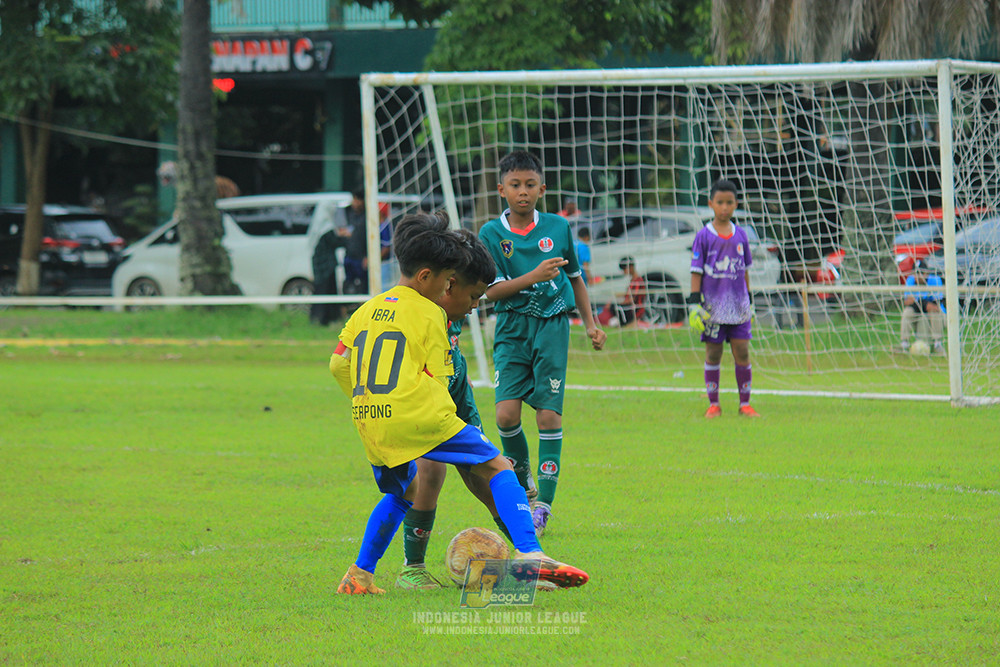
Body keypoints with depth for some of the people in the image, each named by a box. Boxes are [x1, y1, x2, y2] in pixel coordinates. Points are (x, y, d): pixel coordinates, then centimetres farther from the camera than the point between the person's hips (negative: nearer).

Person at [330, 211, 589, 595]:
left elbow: (339, 364, 17)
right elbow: (436, 379, 0)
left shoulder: (368, 309, 17)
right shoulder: (428, 314, 1)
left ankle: (359, 576, 23)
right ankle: (530, 555, -16)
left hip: (369, 420, 6)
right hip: (418, 416, -6)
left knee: (403, 491, 30)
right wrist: (444, 420, 14)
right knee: (497, 467, 0)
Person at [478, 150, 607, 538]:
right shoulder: (492, 234, -1)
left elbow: (575, 277, 19)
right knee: (506, 414, -12)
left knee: (548, 414, -6)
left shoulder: (558, 228, 5)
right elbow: (491, 290, -8)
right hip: (512, 328, -1)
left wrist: (590, 323, 17)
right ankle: (521, 478, 16)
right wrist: (533, 277, -20)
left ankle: (544, 502, 2)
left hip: (552, 325, 1)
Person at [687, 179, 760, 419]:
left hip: (738, 306, 2)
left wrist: (749, 300, 15)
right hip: (712, 306, -2)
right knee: (713, 354, 2)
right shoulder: (704, 236, -2)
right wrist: (695, 303, -8)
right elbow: (696, 271, -2)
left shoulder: (740, 235, 7)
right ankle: (713, 404, 11)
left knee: (742, 353, -1)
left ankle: (745, 403, 8)